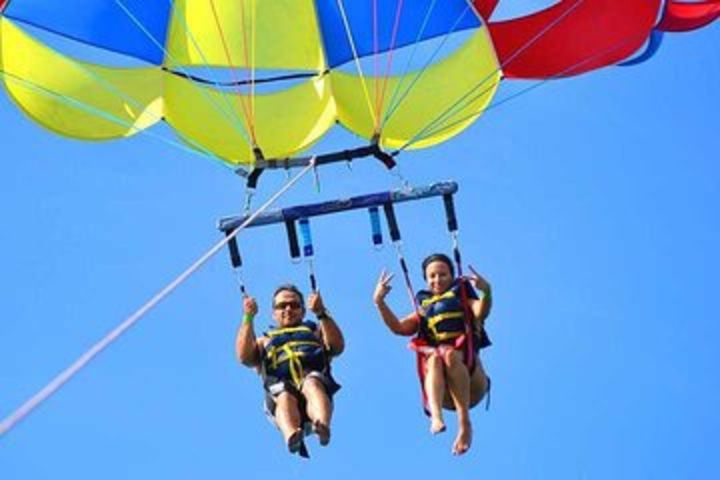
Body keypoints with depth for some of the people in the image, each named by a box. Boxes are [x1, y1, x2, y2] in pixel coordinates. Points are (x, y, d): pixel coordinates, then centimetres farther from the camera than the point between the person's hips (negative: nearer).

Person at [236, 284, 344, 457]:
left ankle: (322, 424, -64)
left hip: (315, 378, 0)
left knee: (311, 384, -37)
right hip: (279, 387, 0)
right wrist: (248, 318, 9)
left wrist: (322, 314, 3)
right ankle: (292, 436, -65)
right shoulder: (265, 341, 39)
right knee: (284, 397, -36)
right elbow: (244, 357, 16)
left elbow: (337, 346, 15)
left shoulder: (315, 331, 38)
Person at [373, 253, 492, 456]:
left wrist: (486, 292, -25)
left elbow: (481, 312, -4)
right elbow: (398, 327, 10)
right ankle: (435, 417, -56)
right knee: (434, 358, -32)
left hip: (471, 384, -1)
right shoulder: (423, 311, 27)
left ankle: (465, 423, -40)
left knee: (450, 355, -33)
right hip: (443, 391, 1)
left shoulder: (464, 299, 20)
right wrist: (379, 302, -2)